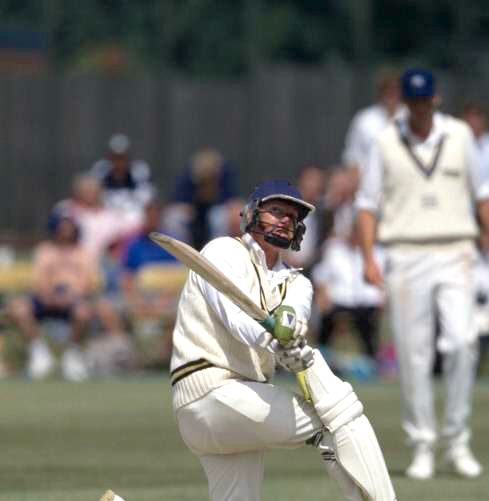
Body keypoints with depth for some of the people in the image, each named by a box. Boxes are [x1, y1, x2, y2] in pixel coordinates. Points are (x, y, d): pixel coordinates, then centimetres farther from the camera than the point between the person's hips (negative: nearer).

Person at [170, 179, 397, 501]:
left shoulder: (293, 281, 19)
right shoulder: (223, 252, -1)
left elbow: (298, 302, -9)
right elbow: (234, 313, -22)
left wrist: (288, 317, -35)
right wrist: (274, 344, -43)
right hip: (210, 392, -8)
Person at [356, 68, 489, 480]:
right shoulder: (387, 144, 5)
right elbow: (368, 203, 6)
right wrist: (367, 257, -6)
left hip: (454, 255, 0)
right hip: (406, 257, 0)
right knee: (413, 356, -1)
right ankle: (422, 448, 8)